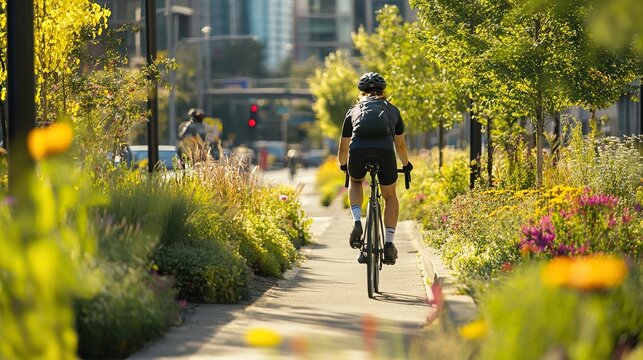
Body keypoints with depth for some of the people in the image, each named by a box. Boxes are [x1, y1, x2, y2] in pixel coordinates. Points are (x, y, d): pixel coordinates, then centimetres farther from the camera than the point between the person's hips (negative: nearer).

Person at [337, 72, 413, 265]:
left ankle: (357, 223, 11)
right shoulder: (392, 110, 31)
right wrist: (406, 165, 60)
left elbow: (343, 148, 38)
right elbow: (400, 145, 41)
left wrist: (343, 165, 59)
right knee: (390, 197, 25)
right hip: (385, 152, 0)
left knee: (355, 182, 34)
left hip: (358, 151, 0)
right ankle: (389, 244, 12)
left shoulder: (354, 111, 30)